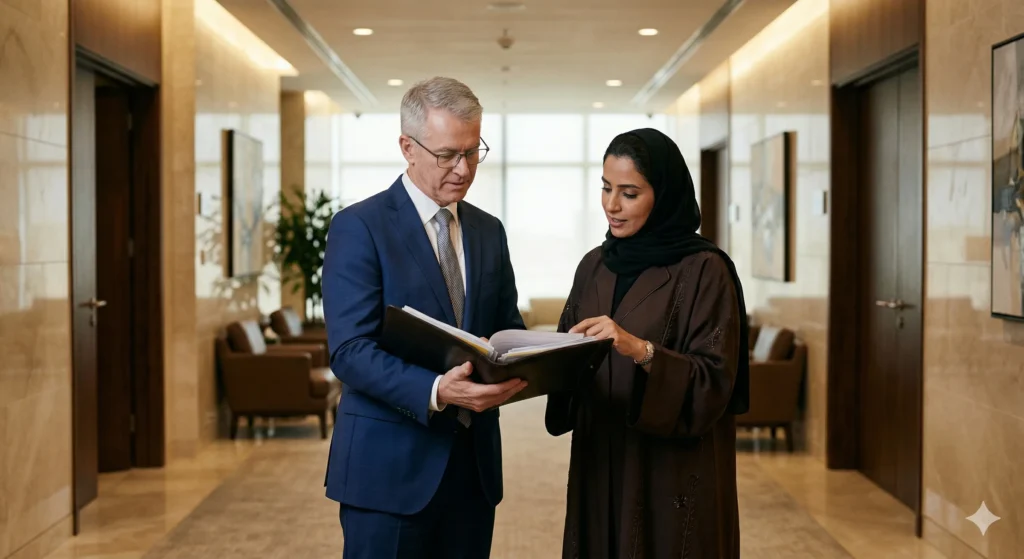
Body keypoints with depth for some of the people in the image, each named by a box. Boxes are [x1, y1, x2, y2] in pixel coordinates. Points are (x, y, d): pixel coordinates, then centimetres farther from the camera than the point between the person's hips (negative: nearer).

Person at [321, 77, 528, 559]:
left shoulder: (489, 231, 12)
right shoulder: (358, 227, -7)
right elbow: (349, 351, -15)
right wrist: (435, 391, -30)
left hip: (475, 463, 6)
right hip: (391, 465, -5)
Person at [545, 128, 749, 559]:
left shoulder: (704, 271, -10)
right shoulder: (594, 266, 9)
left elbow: (715, 381, -16)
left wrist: (641, 350, -29)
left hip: (674, 474, -5)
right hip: (599, 465, 6)